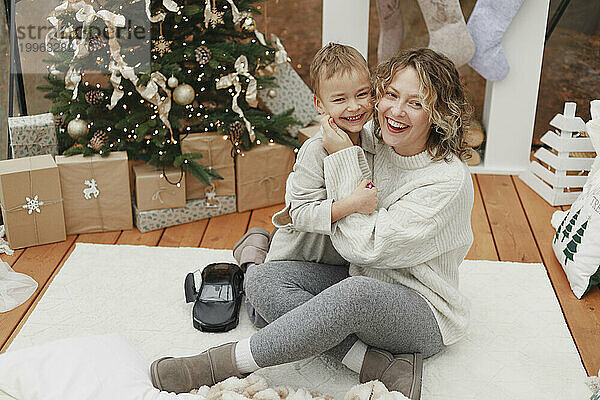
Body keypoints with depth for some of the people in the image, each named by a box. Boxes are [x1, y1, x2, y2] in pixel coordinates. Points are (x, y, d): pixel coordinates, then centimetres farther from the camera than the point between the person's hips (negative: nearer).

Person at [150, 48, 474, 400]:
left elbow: (364, 247, -22)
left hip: (425, 316, -7)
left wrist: (344, 158, -20)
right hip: (362, 282, 7)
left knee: (358, 291, -41)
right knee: (264, 278, -15)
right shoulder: (377, 145, 0)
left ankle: (225, 362, -27)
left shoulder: (449, 180, -21)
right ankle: (378, 366, -24)